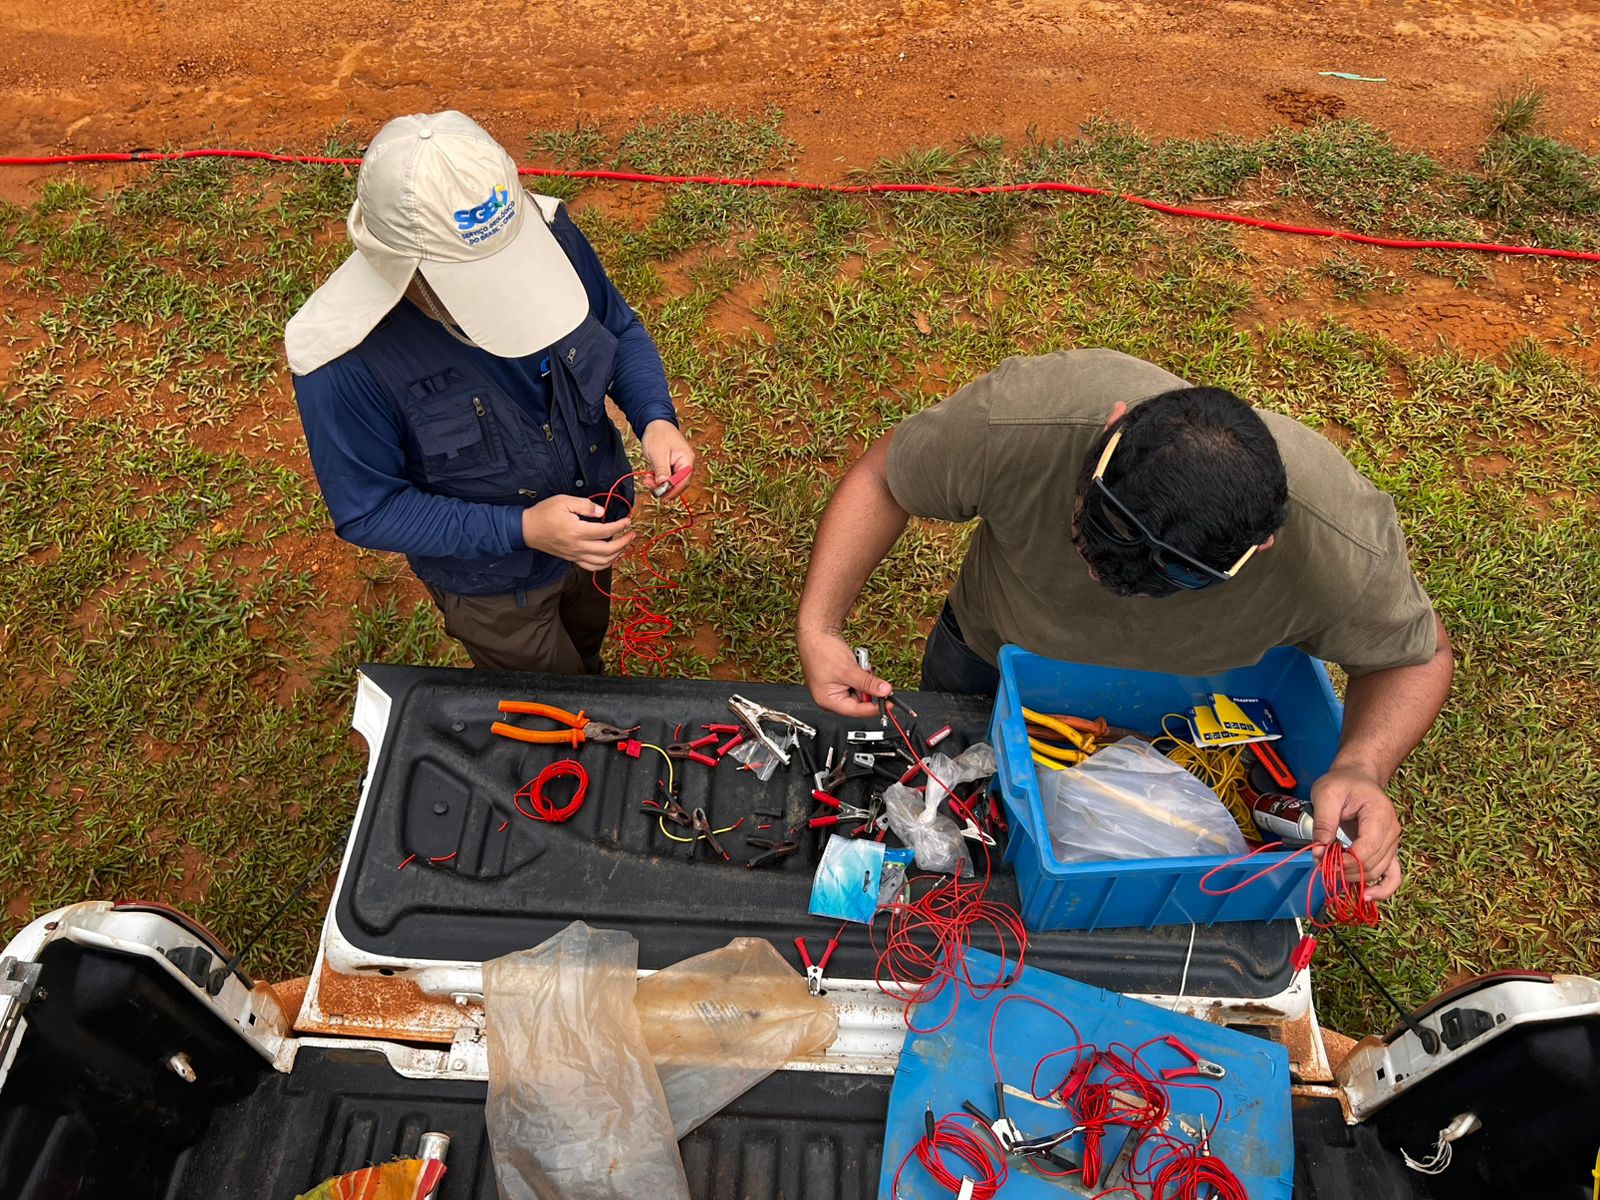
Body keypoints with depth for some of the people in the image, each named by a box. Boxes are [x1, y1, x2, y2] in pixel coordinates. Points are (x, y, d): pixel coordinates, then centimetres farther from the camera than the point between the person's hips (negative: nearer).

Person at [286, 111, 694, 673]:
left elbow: (620, 330, -8)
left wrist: (656, 417, -27)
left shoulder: (547, 229, -25)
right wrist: (522, 531, -35)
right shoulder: (344, 362, -36)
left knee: (585, 645, 37)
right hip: (493, 589, -4)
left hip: (594, 521, 4)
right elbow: (368, 511, -24)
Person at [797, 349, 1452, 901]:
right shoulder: (1018, 419, -45)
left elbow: (1416, 655, -19)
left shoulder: (1344, 550, -41)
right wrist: (817, 625, -33)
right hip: (988, 654, 0)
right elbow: (885, 476, -26)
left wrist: (1363, 768, -38)